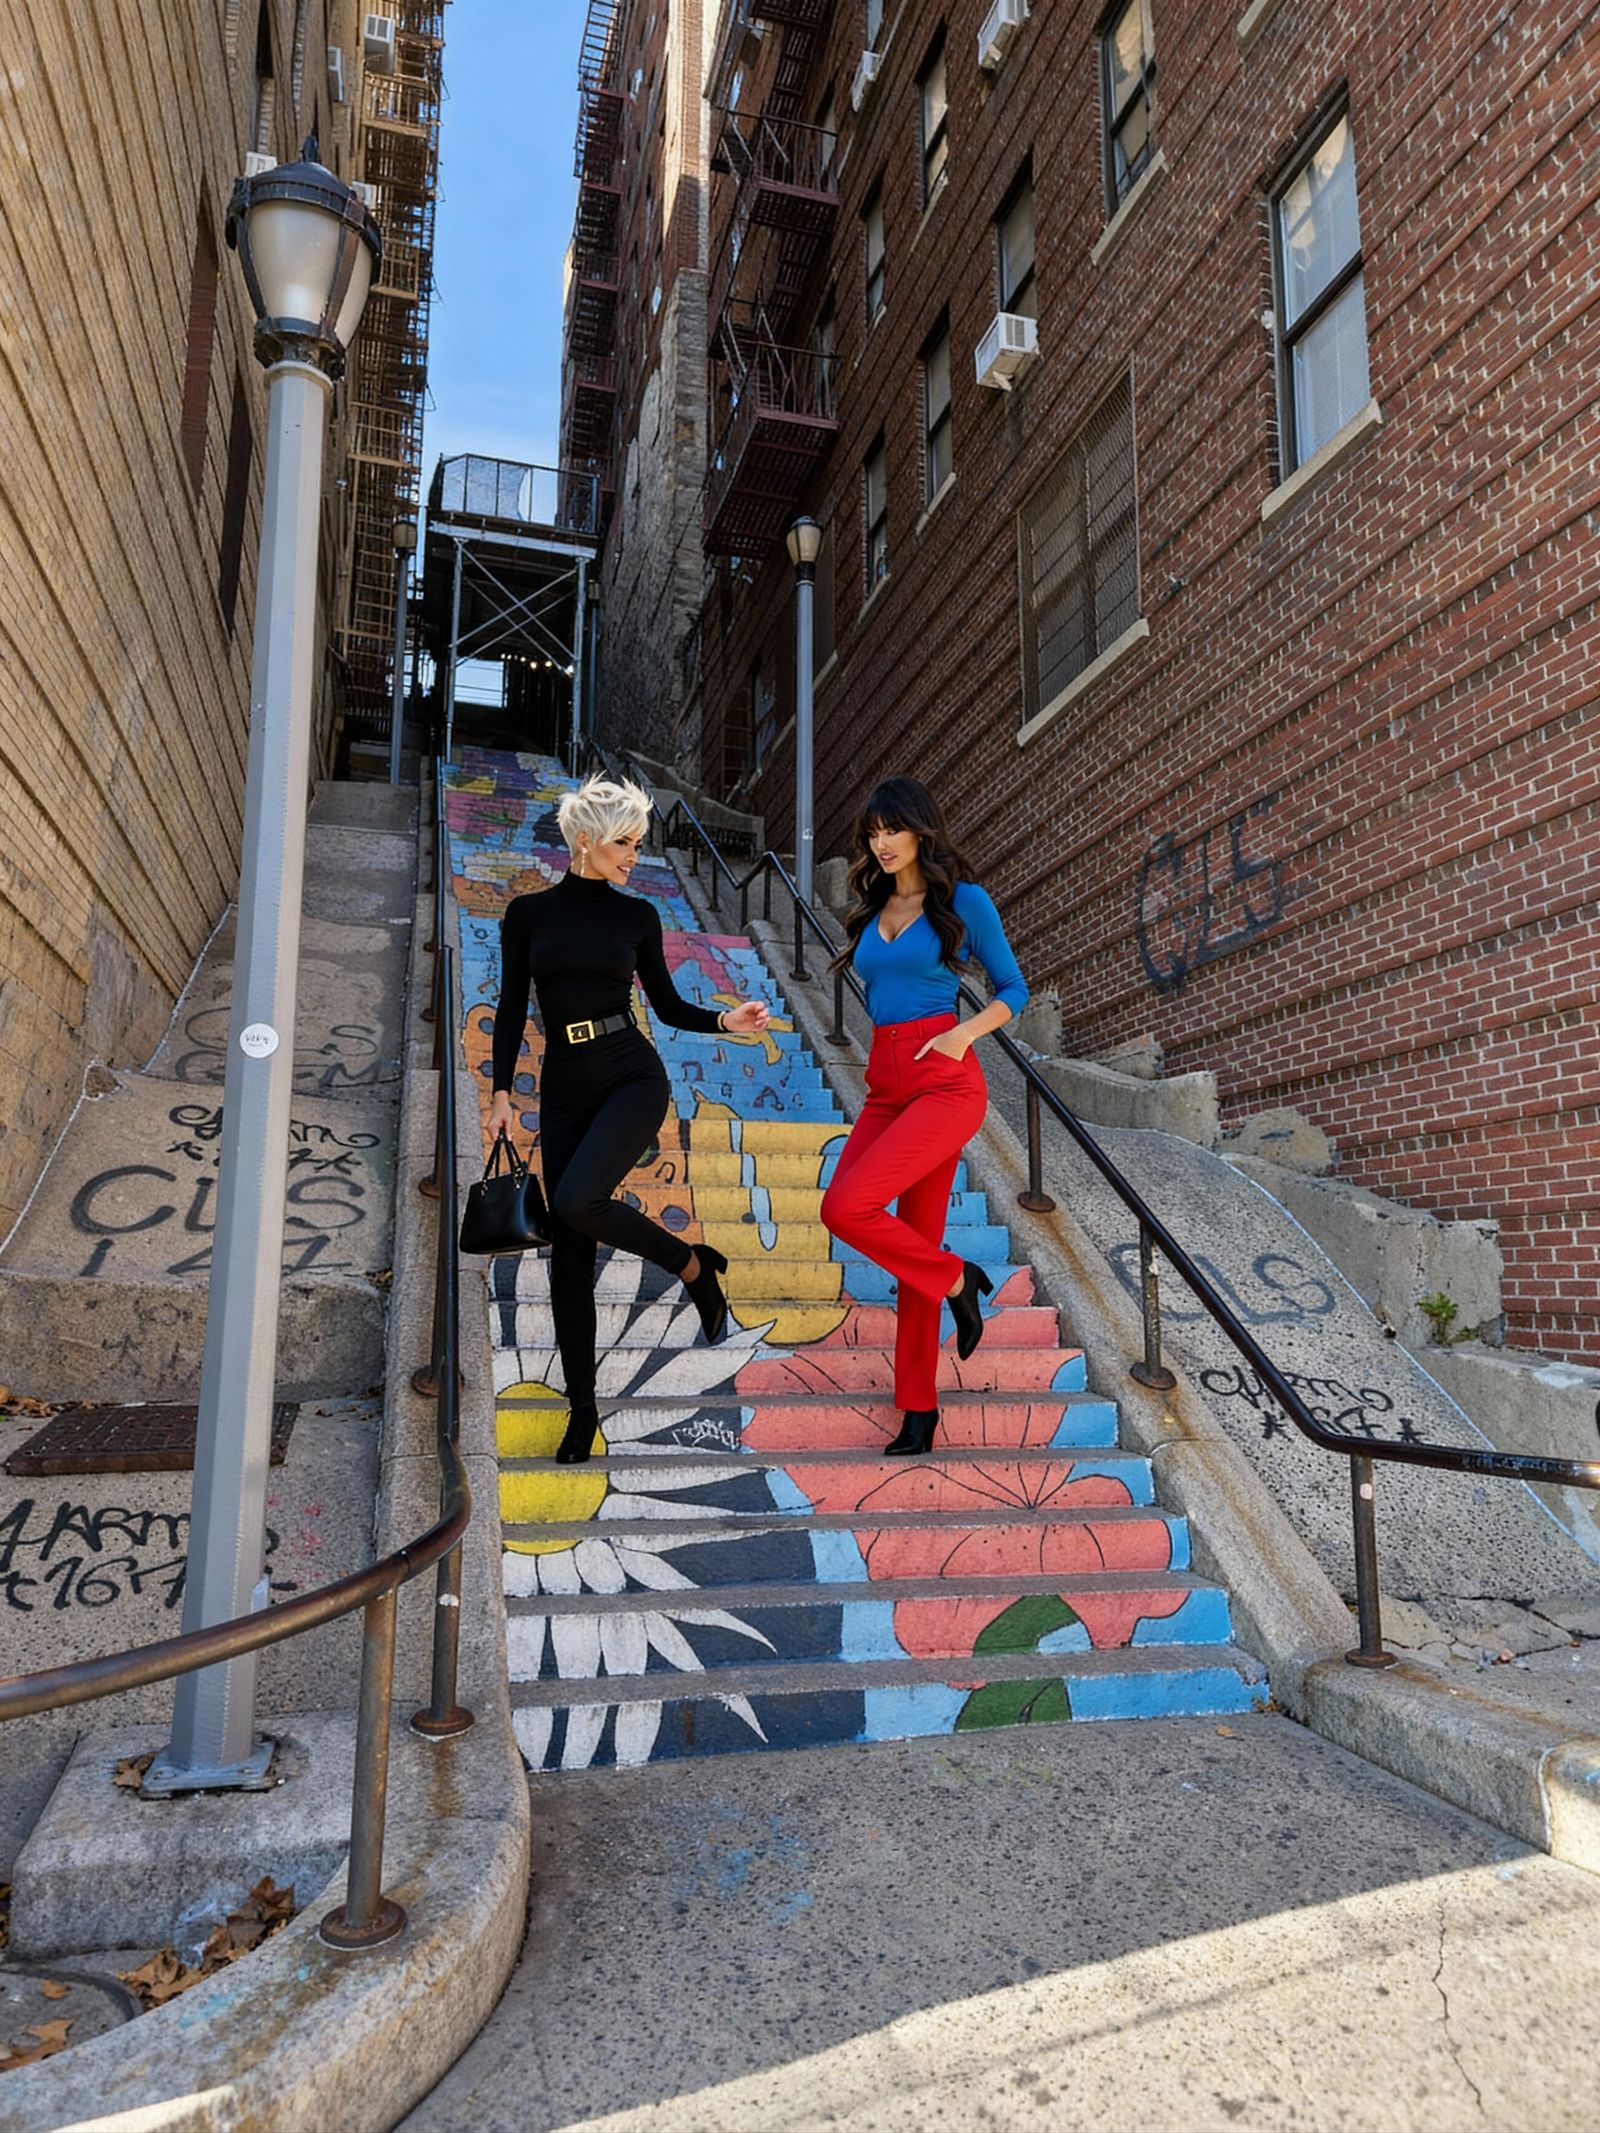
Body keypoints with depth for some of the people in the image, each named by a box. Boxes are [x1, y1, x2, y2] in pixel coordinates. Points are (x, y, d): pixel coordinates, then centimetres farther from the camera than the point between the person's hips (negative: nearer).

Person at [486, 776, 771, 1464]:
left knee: (576, 1201, -27)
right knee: (568, 1255, 2)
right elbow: (511, 1008, 6)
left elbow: (668, 1005, 10)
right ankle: (582, 1408, 16)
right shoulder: (528, 912, 6)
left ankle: (692, 1264, -1)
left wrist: (726, 1020, -7)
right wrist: (501, 1091, -1)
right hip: (564, 1089, 2)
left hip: (632, 1077, -2)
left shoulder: (636, 916, 6)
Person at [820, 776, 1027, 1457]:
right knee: (917, 1244, 4)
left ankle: (955, 1279, 3)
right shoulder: (871, 909, 17)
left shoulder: (964, 901, 0)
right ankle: (918, 1409, 15)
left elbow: (1012, 989, 3)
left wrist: (963, 1032, -13)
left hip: (944, 1082, -6)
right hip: (886, 1085, 6)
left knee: (847, 1206, -22)